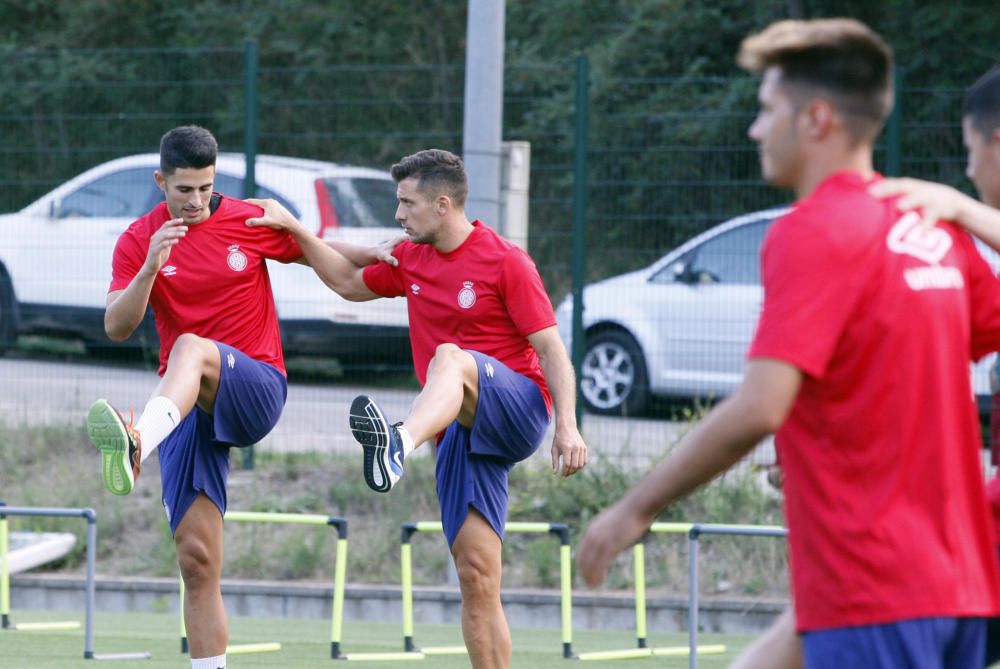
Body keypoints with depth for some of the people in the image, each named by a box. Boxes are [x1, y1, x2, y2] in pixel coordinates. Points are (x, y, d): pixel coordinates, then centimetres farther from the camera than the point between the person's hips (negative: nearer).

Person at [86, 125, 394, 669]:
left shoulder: (252, 222, 3)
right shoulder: (139, 241, 4)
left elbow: (320, 254, 17)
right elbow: (116, 328, -7)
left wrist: (380, 254, -1)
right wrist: (151, 267, -21)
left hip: (257, 386, -3)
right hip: (187, 405, 3)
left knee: (191, 349, -37)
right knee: (196, 558, -5)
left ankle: (136, 446, -66)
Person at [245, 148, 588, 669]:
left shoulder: (505, 262, -4)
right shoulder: (410, 260, 16)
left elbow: (551, 348, -9)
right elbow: (350, 284, 33)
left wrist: (567, 425, -20)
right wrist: (294, 229, 24)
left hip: (519, 407, -7)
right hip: (458, 431, 7)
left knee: (450, 358, -38)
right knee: (475, 574, -4)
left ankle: (398, 447, -68)